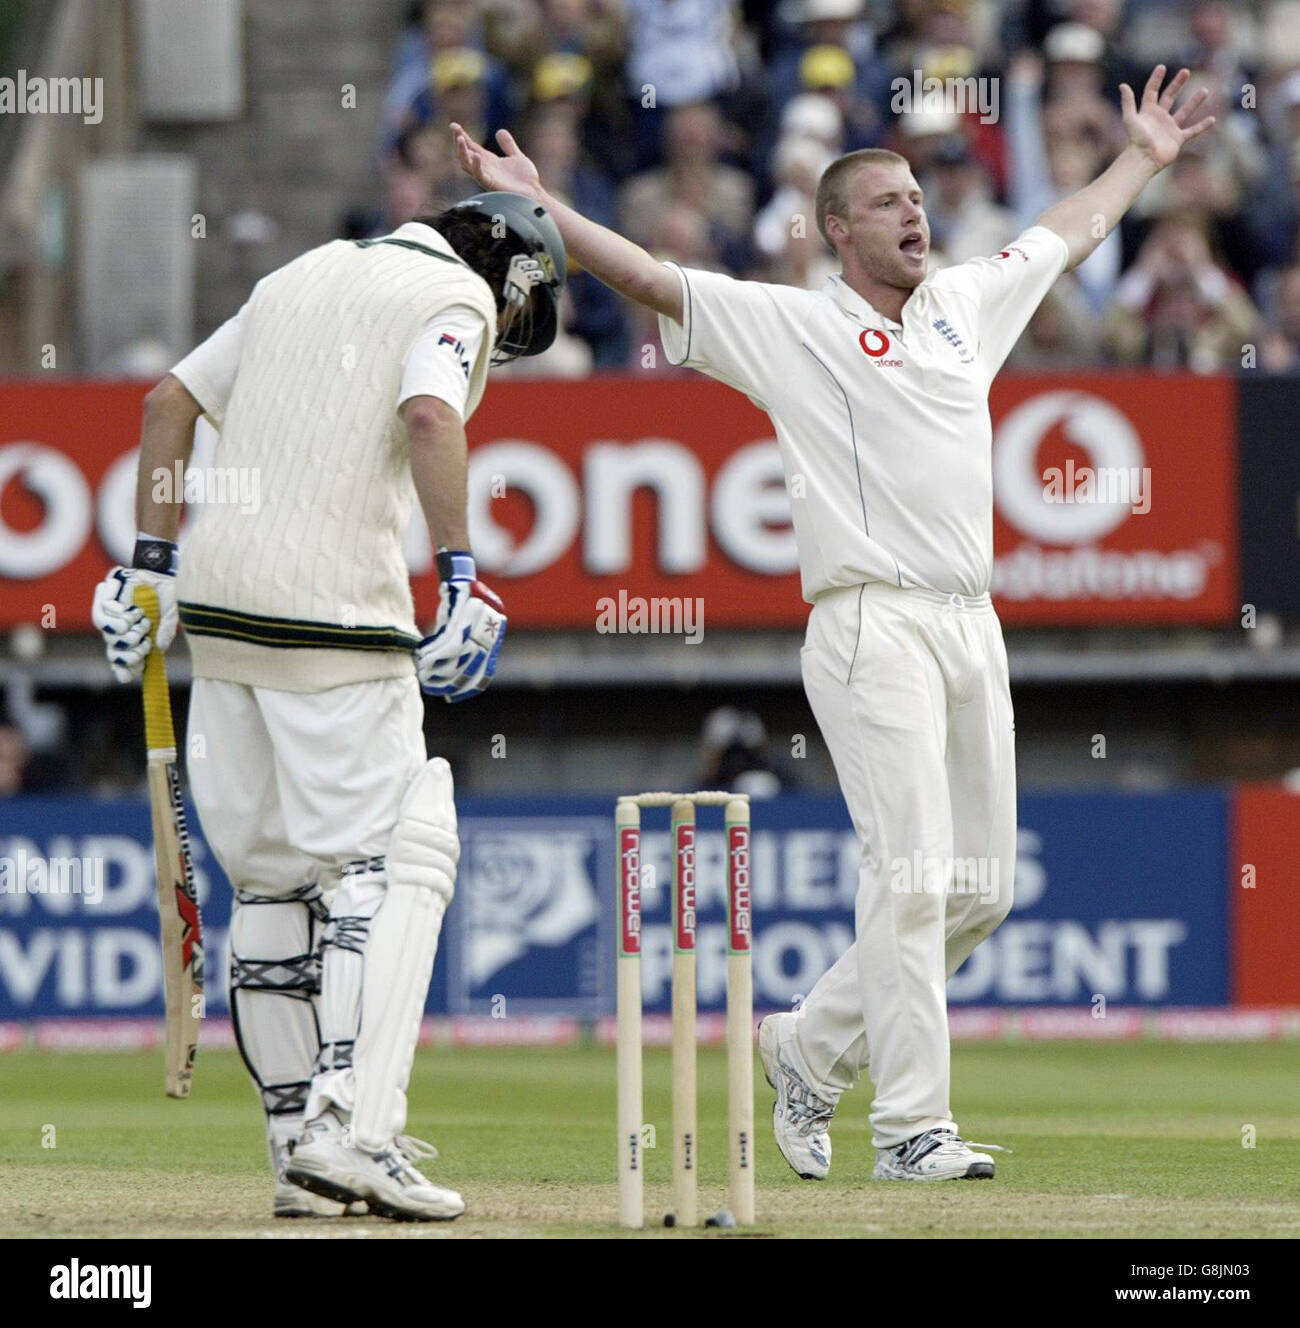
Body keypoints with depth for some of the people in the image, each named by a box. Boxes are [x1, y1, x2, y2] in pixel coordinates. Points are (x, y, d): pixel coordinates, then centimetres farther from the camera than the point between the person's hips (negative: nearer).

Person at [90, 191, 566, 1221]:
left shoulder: (303, 277, 24)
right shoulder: (459, 296, 1)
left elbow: (171, 400, 21)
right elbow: (428, 417, -18)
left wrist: (152, 563, 20)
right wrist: (462, 578, -23)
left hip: (218, 597, 7)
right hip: (329, 601, -7)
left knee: (270, 870, 12)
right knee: (393, 858, -7)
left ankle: (298, 1140, 12)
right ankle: (353, 1126, -20)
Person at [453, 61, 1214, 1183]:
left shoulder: (966, 304, 18)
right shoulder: (789, 325, 1)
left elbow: (1066, 236, 35)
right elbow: (651, 279, -5)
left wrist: (1144, 158, 46)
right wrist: (539, 207, -14)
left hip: (973, 627, 7)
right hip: (873, 624, -7)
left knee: (982, 889, 7)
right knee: (913, 878, -14)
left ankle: (814, 1048, 23)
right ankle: (912, 1125, -12)